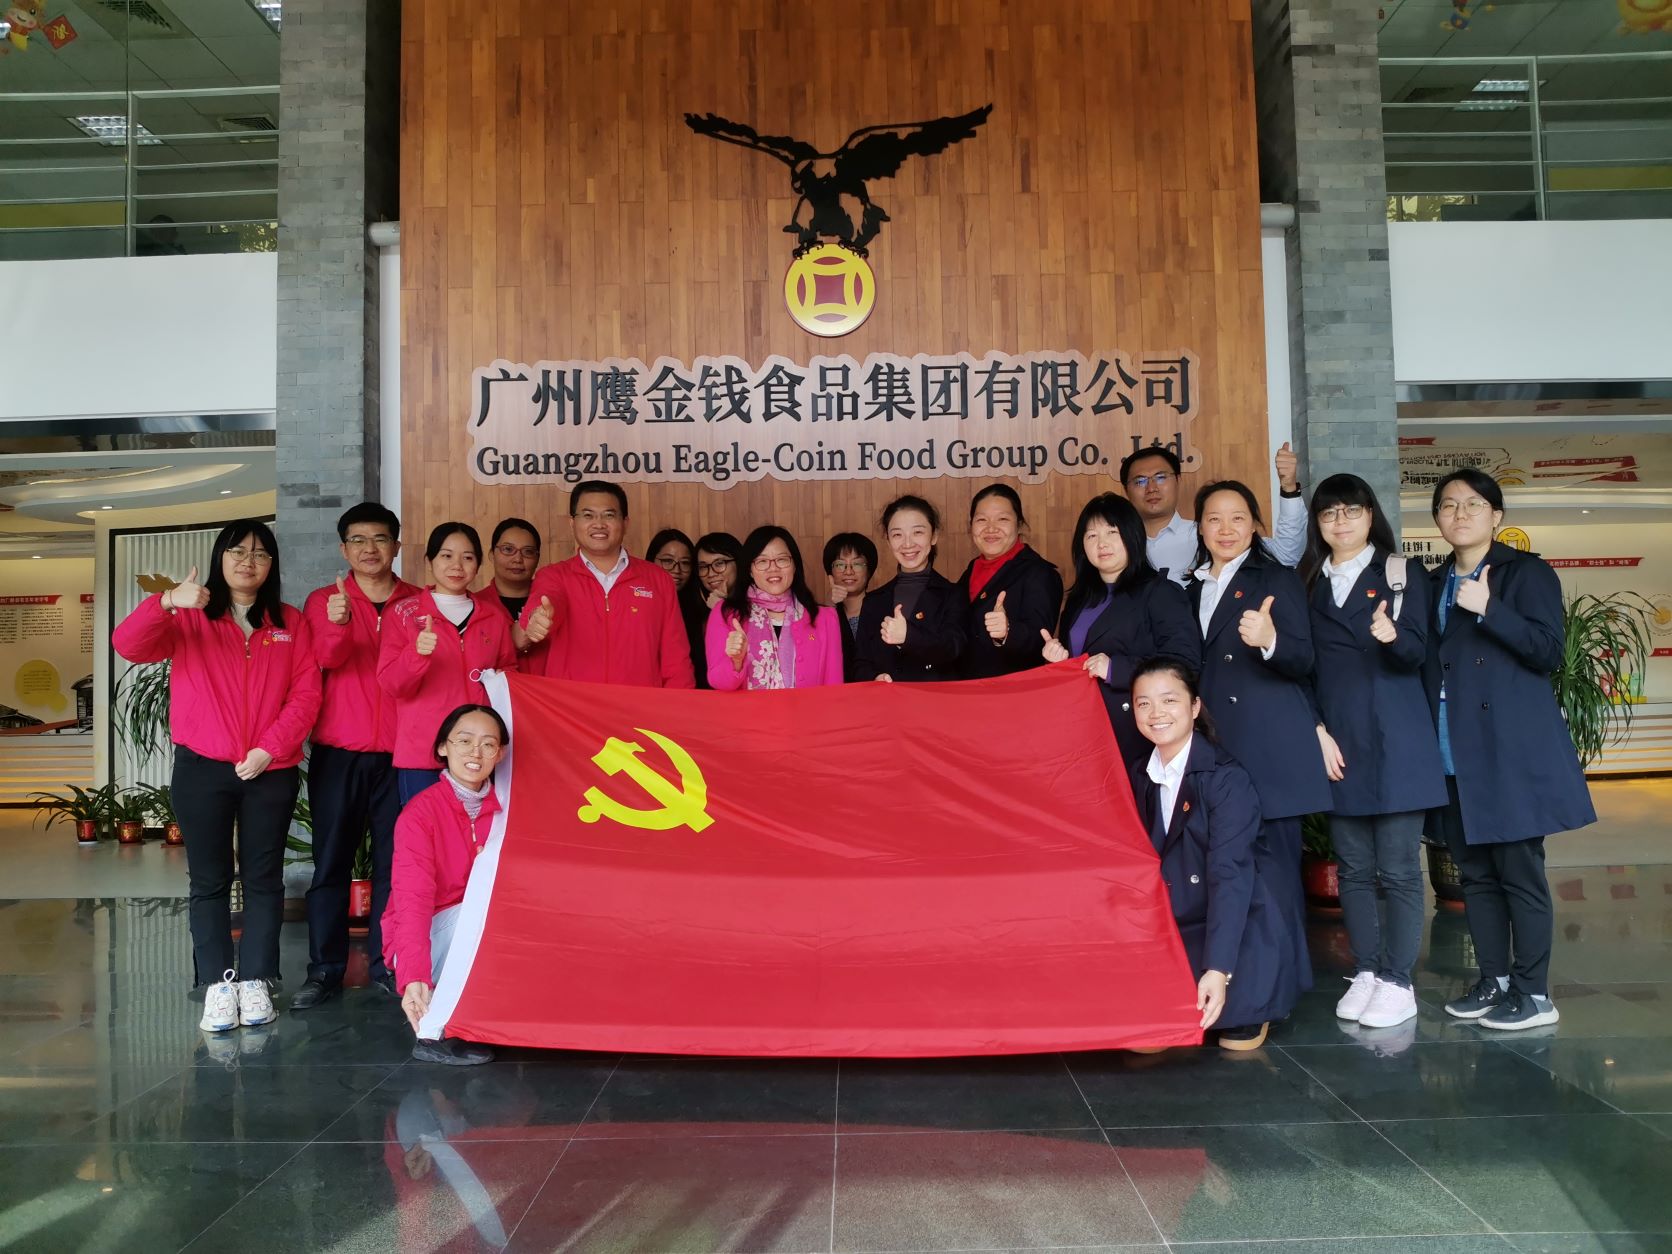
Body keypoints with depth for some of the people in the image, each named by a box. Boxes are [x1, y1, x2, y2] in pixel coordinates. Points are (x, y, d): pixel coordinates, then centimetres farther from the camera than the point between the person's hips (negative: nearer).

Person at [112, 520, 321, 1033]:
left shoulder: (291, 623, 7)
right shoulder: (189, 618, 4)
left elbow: (306, 693, 0)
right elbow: (128, 645, -14)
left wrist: (270, 748, -12)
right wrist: (166, 603, -33)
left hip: (271, 770, 1)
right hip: (201, 769, -1)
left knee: (263, 879, 6)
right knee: (209, 880, 4)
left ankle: (255, 981, 13)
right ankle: (218, 984, 10)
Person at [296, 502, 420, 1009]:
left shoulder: (418, 603, 7)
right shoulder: (323, 601, 6)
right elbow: (326, 660, -12)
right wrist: (337, 626, -31)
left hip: (398, 754, 0)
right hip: (337, 754, 0)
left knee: (393, 862, 4)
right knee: (331, 862, 4)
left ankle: (387, 964, 15)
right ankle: (325, 968, 12)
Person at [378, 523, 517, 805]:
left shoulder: (494, 619, 12)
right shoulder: (404, 613, 4)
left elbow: (509, 671, 23)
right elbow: (391, 684, -4)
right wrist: (417, 653, -23)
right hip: (421, 754, -2)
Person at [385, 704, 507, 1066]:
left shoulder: (504, 809, -2)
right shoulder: (420, 813, -17)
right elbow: (413, 900, -27)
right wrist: (414, 979, -39)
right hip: (420, 944, -4)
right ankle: (435, 1031, -22)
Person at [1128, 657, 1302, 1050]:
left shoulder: (1227, 779, -17)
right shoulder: (1140, 776, 3)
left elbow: (1230, 874, -25)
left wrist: (1218, 970, -33)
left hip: (1237, 939, -5)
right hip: (1175, 935, 5)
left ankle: (1245, 1014, 6)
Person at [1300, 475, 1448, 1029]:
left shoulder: (1402, 574, 4)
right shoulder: (1309, 583, 12)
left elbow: (1416, 653, -7)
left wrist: (1391, 635, -29)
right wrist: (1318, 731, 0)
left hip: (1395, 743, -3)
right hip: (1336, 745, 3)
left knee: (1398, 868, -3)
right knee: (1353, 867, 7)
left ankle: (1397, 982, 5)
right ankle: (1365, 972, 17)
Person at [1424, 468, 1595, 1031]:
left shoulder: (1527, 572, 1)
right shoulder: (1433, 584, 17)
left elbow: (1549, 650, -10)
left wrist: (1488, 609, -19)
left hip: (1511, 751, -6)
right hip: (1453, 754, 6)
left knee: (1519, 871, -3)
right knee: (1476, 872, 10)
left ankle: (1534, 993, 6)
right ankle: (1494, 980, 20)